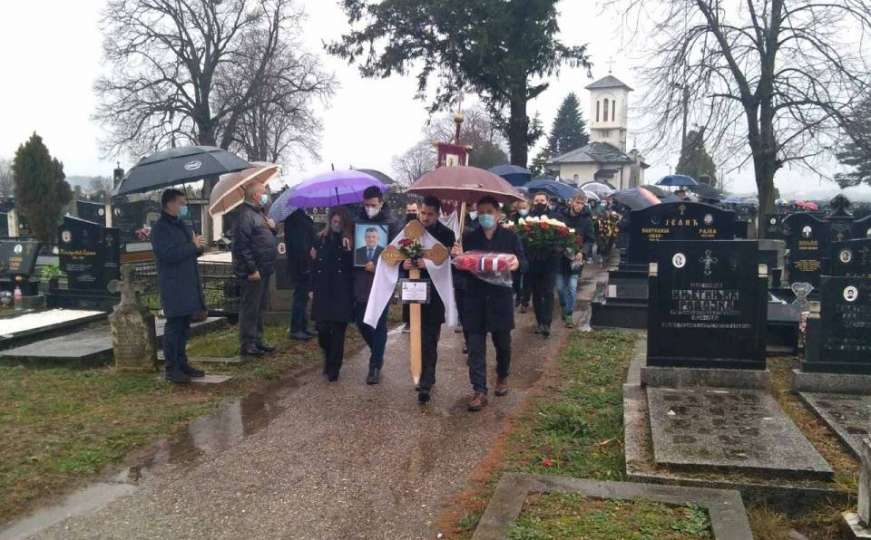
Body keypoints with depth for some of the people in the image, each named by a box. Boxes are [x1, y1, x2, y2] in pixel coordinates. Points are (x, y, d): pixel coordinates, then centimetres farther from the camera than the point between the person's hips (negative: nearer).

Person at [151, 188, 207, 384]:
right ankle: (171, 369, -2)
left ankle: (182, 364, 20)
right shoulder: (160, 228, -10)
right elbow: (168, 254, -22)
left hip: (188, 284, 8)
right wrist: (193, 246, -16)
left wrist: (198, 245, 1)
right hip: (173, 285, -8)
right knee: (174, 326, -6)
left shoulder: (183, 225, 18)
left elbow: (189, 251, 24)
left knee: (184, 326, 12)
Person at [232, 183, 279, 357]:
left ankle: (257, 341, 27)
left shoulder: (259, 213, 17)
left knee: (260, 307, 17)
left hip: (264, 270, 10)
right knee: (250, 308, -4)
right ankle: (247, 345, 3)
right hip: (254, 271, -10)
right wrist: (252, 269, -22)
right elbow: (242, 245, -21)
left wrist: (272, 228, 4)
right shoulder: (245, 215, -15)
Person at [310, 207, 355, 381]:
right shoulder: (321, 239, 8)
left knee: (338, 330, -1)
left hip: (342, 292, -2)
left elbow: (353, 265, -6)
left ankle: (333, 369, 7)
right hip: (323, 290, 2)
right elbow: (314, 265, 12)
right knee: (322, 328, -2)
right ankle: (329, 358, 27)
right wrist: (312, 288, 9)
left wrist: (348, 250, -22)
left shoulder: (350, 241, 1)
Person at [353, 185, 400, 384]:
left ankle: (375, 366, 10)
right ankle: (377, 354, 31)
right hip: (361, 280, 4)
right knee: (360, 320, 7)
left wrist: (377, 265, -19)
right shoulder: (358, 221, 7)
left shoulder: (391, 224, -3)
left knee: (379, 325, 1)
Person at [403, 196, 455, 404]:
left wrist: (429, 264, -26)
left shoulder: (446, 234, -4)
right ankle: (427, 377, 28)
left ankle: (426, 383, -5)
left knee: (428, 340, -7)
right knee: (420, 338, 12)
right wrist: (404, 263, -16)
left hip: (434, 294, -4)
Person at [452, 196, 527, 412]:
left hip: (501, 299, 0)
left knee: (502, 343, 14)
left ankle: (502, 377, 39)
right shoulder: (469, 238, 4)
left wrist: (517, 264, -25)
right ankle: (479, 391, 3)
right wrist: (458, 256, -18)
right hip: (475, 299, 1)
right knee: (475, 347, -1)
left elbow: (524, 264, -2)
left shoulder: (510, 237, 1)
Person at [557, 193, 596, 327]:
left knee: (572, 287, -5)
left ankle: (568, 314, 6)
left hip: (576, 258, -1)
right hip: (561, 257, 1)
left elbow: (591, 240, -3)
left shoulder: (587, 219, -4)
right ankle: (564, 308, 31)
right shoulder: (562, 216, -2)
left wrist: (582, 252, -18)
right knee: (560, 287, 7)